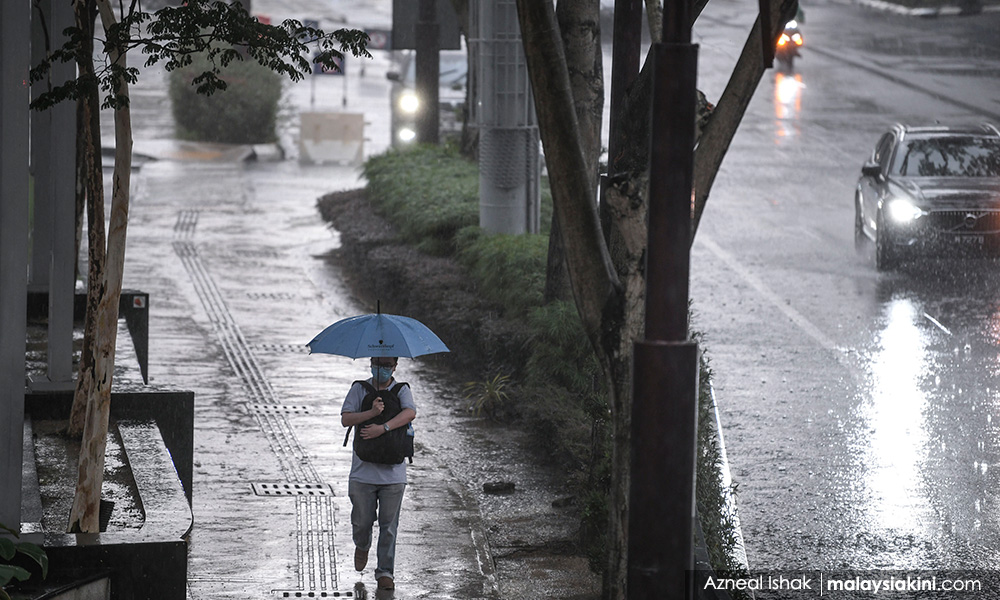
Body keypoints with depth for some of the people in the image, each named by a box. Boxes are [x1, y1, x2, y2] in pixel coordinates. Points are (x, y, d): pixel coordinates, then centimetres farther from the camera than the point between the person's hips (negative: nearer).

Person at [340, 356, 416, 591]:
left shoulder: (402, 391, 4)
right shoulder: (359, 389, 5)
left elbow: (409, 413, -17)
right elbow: (345, 419, -6)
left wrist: (383, 428, -28)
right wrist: (372, 413, -22)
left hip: (392, 471, 0)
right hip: (363, 470, 1)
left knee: (389, 524, 1)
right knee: (362, 520, 3)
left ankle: (385, 572, 9)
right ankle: (362, 546, 37)